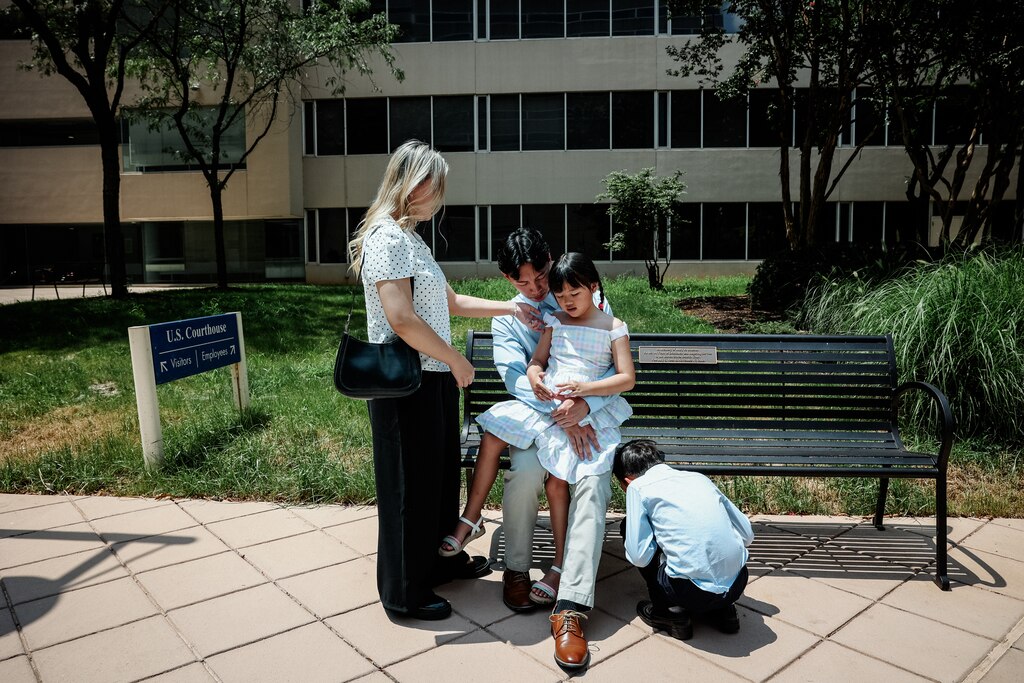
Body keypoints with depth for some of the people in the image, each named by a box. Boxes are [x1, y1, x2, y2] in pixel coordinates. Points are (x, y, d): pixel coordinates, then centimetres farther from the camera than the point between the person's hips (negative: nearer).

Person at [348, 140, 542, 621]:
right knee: (410, 485, 4)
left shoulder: (411, 238, 15)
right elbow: (401, 319, -25)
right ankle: (404, 592, 21)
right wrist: (457, 360, -15)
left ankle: (443, 560, 40)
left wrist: (510, 307, 18)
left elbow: (449, 301, 22)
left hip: (433, 379, 10)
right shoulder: (387, 237, -16)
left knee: (441, 473, 21)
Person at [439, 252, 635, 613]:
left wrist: (584, 388, -19)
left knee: (556, 481, -17)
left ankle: (561, 566, -4)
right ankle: (471, 519, 3)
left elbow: (628, 378, -5)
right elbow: (537, 360, 11)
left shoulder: (613, 327, 2)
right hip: (545, 403, 5)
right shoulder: (555, 321, 14)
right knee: (492, 434, -12)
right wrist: (534, 375, -15)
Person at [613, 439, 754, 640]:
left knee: (629, 527, 14)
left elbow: (639, 557, -5)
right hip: (737, 585, 6)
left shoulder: (637, 486, 1)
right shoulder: (698, 477, 15)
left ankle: (671, 611, 11)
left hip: (693, 591, -5)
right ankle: (720, 610, 20)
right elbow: (747, 534, 16)